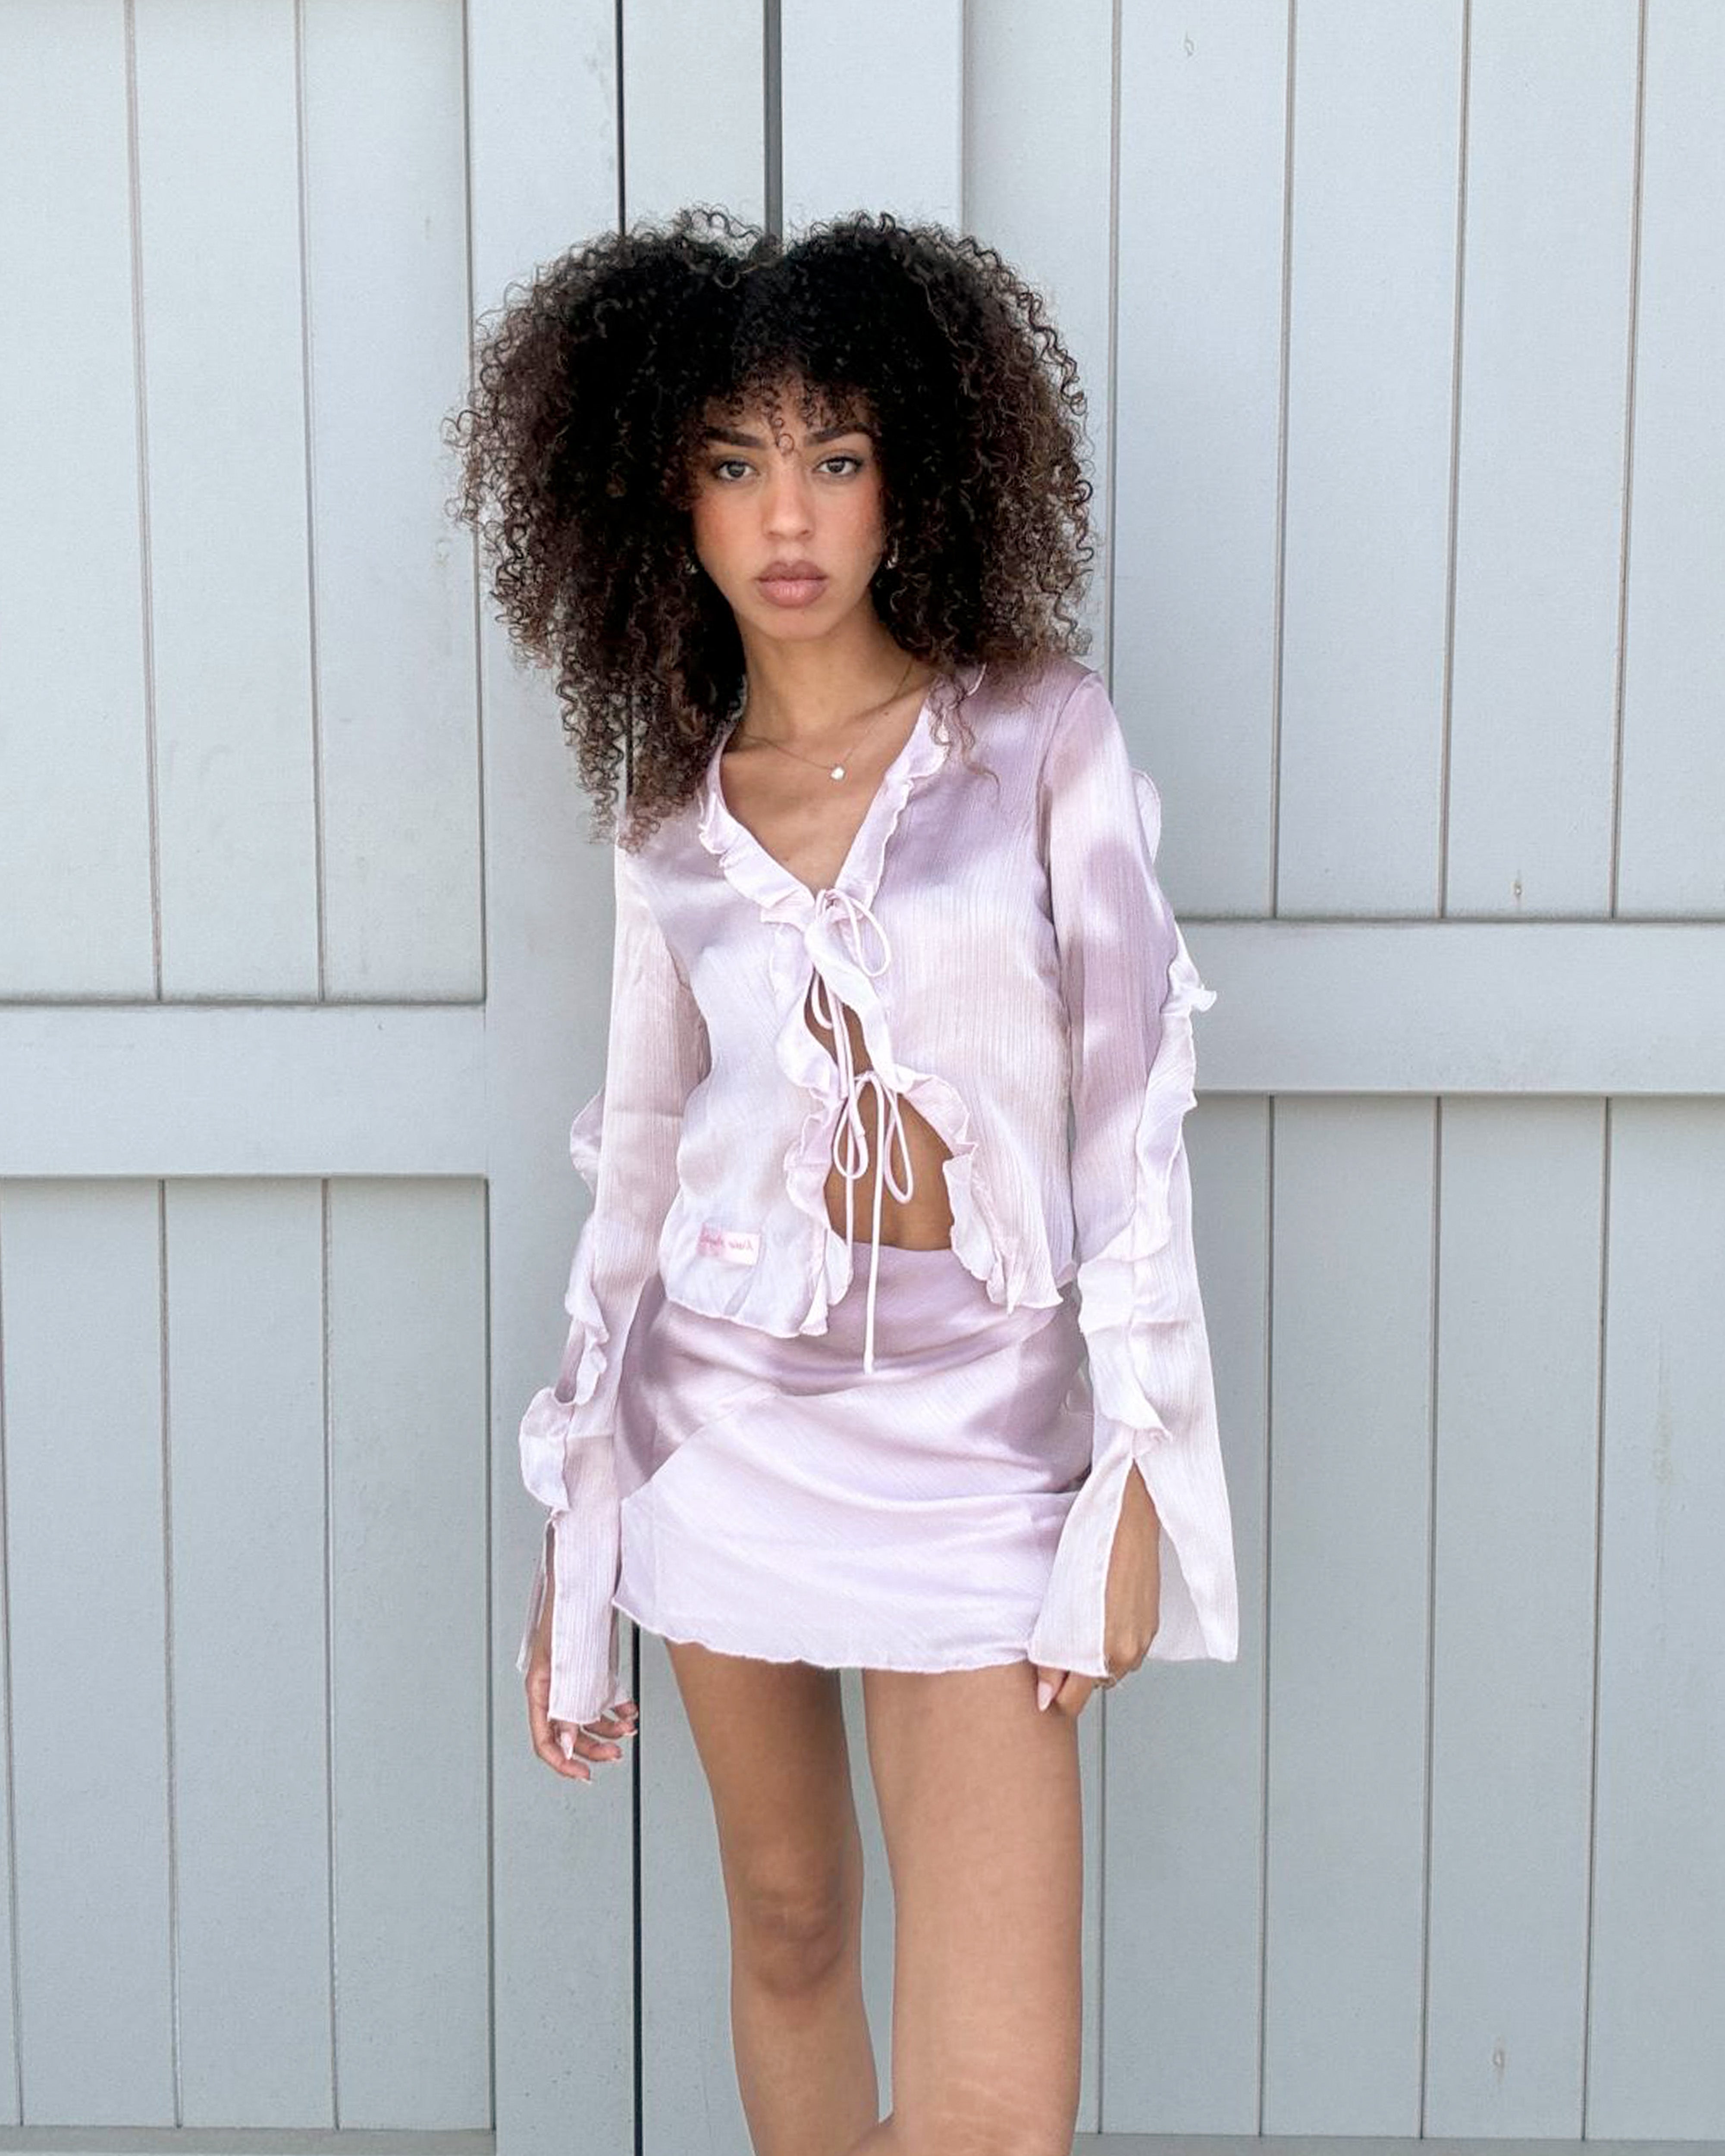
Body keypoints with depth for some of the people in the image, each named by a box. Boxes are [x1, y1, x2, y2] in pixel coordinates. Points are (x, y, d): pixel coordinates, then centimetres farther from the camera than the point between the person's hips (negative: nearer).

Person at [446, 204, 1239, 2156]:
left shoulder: (1041, 731, -3)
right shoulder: (671, 815, 6)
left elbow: (1128, 1101, -4)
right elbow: (637, 1166, 10)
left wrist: (1138, 1478, -8)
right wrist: (570, 1543, 11)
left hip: (978, 1421, -3)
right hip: (726, 1407, 3)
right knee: (786, 1931, 16)